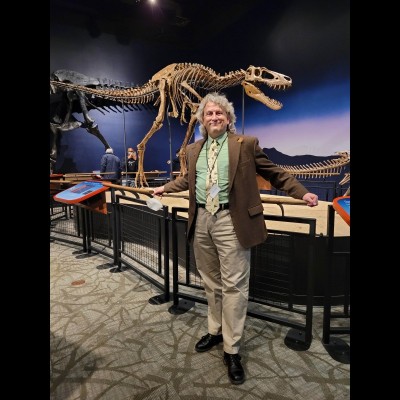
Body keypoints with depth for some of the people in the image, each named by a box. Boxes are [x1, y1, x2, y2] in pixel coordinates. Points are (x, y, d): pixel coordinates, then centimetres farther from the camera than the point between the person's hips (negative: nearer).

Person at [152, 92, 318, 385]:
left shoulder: (246, 144, -1)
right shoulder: (194, 150, 14)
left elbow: (274, 172, 3)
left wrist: (302, 192, -3)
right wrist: (166, 187, 33)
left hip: (231, 221, -5)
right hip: (201, 221, 5)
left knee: (233, 286, 0)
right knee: (211, 283, 17)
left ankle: (232, 350, 15)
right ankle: (215, 331, 37)